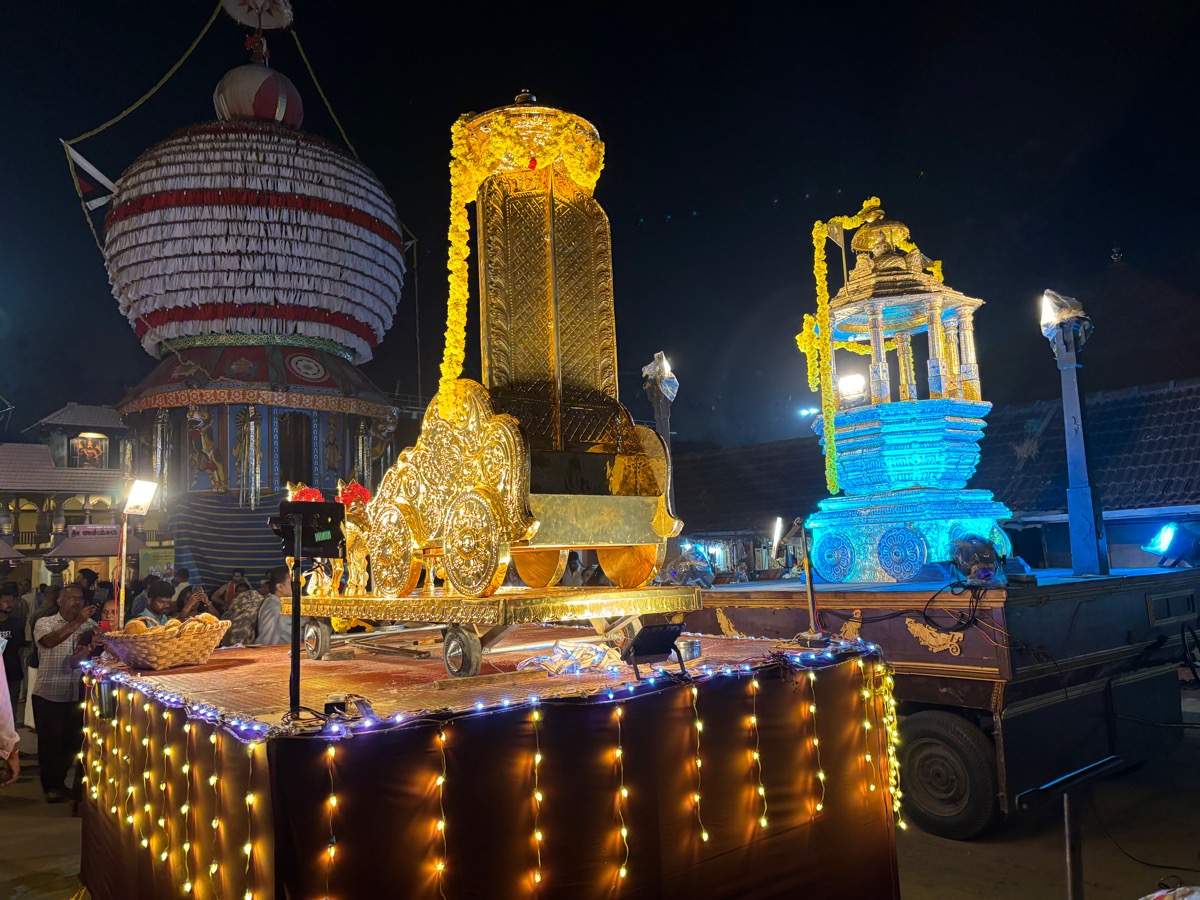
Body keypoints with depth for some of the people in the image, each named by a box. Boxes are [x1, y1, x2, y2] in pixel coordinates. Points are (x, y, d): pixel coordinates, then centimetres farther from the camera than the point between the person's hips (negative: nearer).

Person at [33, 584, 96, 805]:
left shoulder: (89, 625, 4)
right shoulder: (45, 623, -3)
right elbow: (49, 641, -22)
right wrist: (77, 622, -32)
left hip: (77, 694, 3)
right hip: (48, 694, -2)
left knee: (72, 741, 10)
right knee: (50, 741, 4)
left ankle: (59, 782, 30)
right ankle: (51, 786, 19)